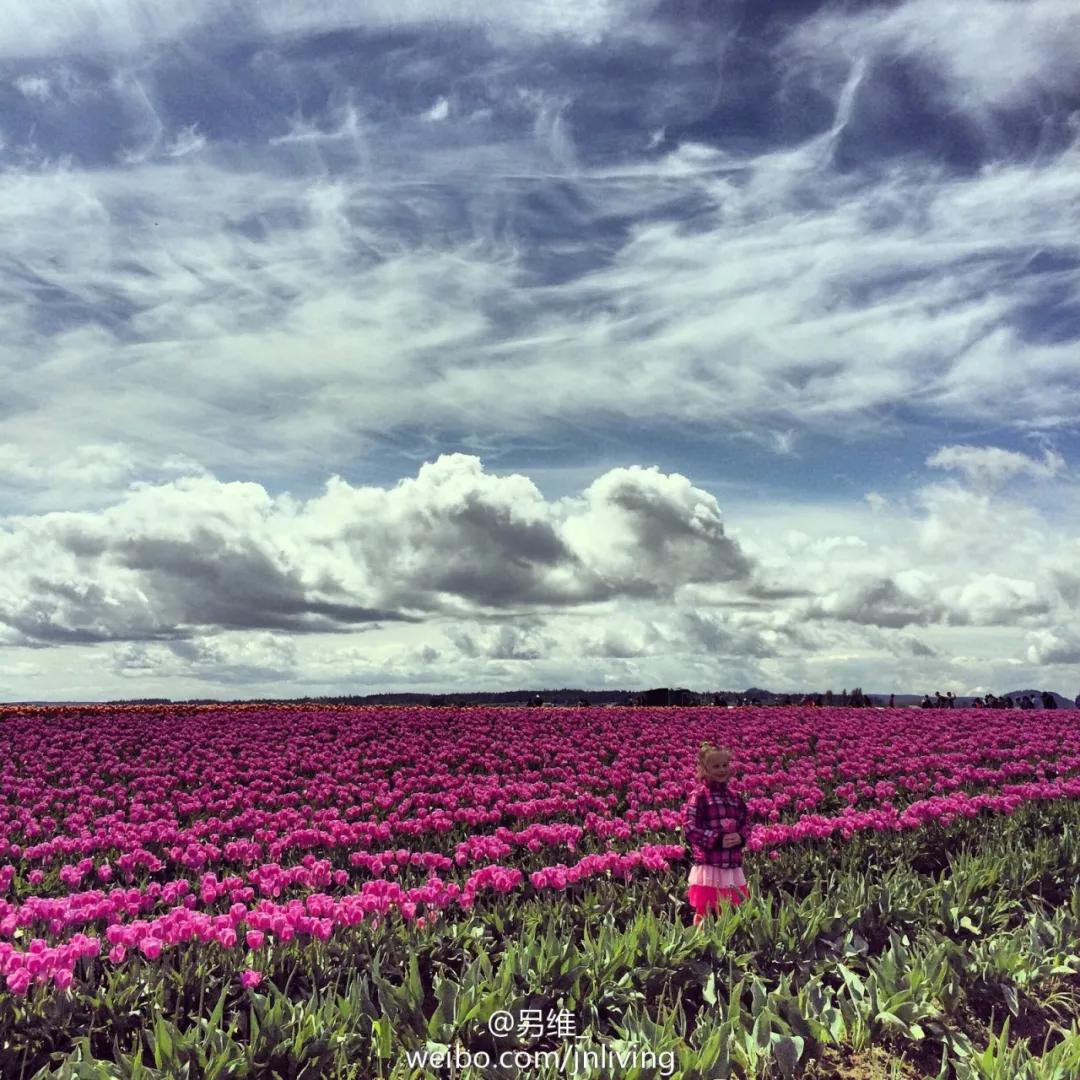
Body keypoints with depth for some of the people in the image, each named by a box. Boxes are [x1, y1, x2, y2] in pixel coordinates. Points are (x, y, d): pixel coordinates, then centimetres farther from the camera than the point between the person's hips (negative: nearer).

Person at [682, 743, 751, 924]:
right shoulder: (699, 795, -9)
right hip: (708, 865, -6)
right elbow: (690, 826, -15)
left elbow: (746, 822, 16)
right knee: (703, 911, 3)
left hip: (733, 867, 6)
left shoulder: (733, 797, 10)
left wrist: (741, 837, -6)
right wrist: (716, 840, -19)